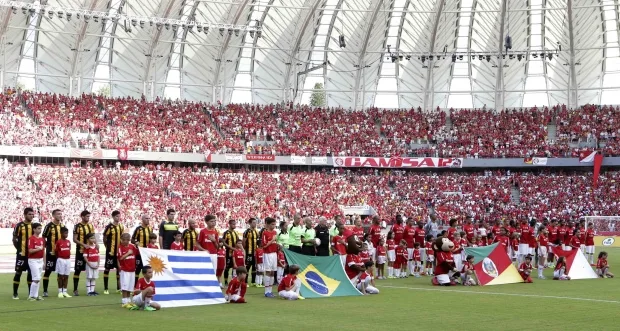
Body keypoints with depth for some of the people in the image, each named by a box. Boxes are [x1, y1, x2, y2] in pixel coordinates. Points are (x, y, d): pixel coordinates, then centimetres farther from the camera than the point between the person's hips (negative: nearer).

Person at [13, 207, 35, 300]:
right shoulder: (19, 226, -6)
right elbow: (14, 239, -3)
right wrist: (19, 249, -6)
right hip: (21, 254, -5)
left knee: (31, 273, 8)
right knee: (18, 272, -1)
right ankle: (15, 294, 5)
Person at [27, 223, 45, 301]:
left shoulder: (42, 239, 11)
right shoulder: (31, 239, -10)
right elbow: (30, 250, -18)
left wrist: (44, 261, 13)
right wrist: (38, 249, -26)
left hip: (40, 260, 7)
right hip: (33, 260, -7)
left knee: (38, 279, 8)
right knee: (36, 278, -11)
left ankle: (35, 295, 14)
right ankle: (31, 296, -2)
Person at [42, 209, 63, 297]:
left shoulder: (63, 226, 10)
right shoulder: (49, 226, -8)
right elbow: (43, 239, -6)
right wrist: (47, 247, -9)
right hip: (51, 253, -6)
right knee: (48, 271, -1)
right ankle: (45, 291, 4)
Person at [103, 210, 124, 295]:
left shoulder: (121, 227, 8)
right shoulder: (109, 227, -10)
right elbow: (104, 239, -5)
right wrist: (108, 247, -2)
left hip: (119, 251, 6)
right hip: (110, 251, -6)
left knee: (119, 268, 10)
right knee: (107, 268, 0)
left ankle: (119, 288, 19)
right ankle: (105, 288, 5)